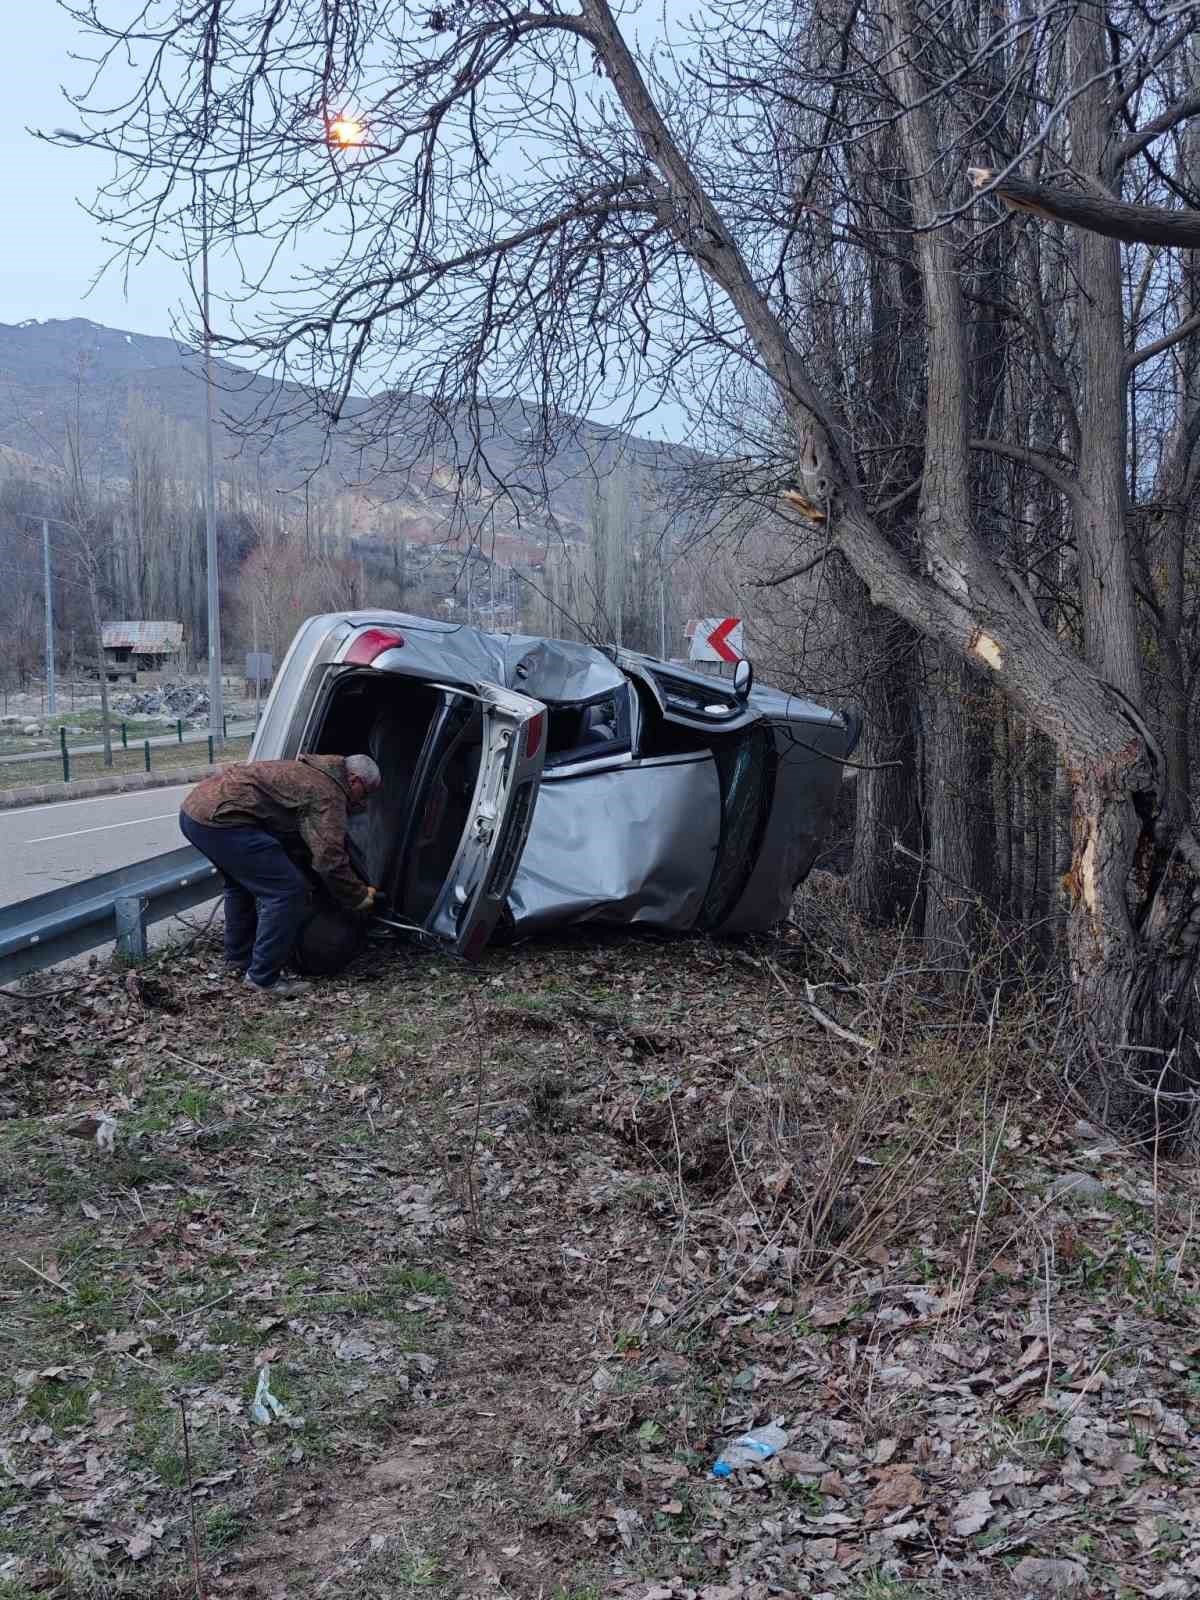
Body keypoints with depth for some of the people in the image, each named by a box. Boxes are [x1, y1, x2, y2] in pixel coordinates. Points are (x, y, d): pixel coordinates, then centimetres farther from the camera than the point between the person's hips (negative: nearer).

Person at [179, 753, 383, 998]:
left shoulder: (307, 772, 24)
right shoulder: (327, 793, -7)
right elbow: (330, 861, -15)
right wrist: (362, 898, 1)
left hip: (194, 808, 11)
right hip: (218, 818, -11)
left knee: (242, 882, 32)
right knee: (286, 891, -9)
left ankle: (239, 960, 43)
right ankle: (263, 978, -1)